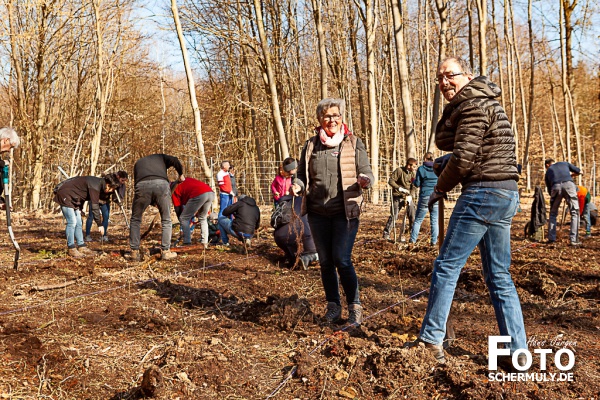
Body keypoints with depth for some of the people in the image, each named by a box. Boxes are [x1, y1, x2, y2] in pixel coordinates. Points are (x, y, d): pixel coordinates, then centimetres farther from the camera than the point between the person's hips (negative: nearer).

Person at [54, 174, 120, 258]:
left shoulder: (98, 183, 3)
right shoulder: (95, 186, -26)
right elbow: (94, 207, -27)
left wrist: (79, 208, 6)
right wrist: (100, 224, -23)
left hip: (72, 198, 10)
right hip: (65, 195, -10)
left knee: (78, 223, 7)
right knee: (72, 222, -13)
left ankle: (81, 246, 11)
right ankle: (71, 249, -9)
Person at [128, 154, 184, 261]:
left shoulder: (138, 163, 39)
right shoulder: (160, 157, 34)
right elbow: (174, 160, 12)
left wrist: (152, 202, 35)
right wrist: (181, 175, 28)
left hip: (142, 185, 1)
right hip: (161, 184, -1)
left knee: (135, 220, 20)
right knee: (166, 220, 17)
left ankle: (134, 252, 16)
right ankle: (165, 251, 15)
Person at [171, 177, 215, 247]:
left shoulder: (175, 190, 19)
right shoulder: (186, 180, 37)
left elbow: (178, 209, 21)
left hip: (199, 195, -7)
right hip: (211, 193, 7)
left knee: (184, 219, 10)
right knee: (202, 218, 25)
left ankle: (187, 244, 5)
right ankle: (205, 243, 22)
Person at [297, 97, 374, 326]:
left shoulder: (354, 143, 1)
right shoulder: (311, 145, 8)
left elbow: (366, 173, 0)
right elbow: (302, 175, 12)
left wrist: (365, 181, -23)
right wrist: (298, 186, -11)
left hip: (345, 211, -3)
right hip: (318, 212, 4)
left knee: (342, 260, -10)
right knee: (325, 261, 10)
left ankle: (354, 307, 5)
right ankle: (333, 306, 23)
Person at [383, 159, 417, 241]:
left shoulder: (412, 174, 6)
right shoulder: (399, 170, -9)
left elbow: (414, 187, 4)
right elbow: (390, 181, -13)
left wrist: (411, 196, -13)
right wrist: (400, 188, -21)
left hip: (408, 197, 5)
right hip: (397, 197, -5)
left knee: (412, 215, -1)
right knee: (394, 216, -7)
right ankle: (386, 233, 2)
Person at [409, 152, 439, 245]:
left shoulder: (421, 169, -3)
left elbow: (417, 184, -3)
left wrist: (413, 181, 17)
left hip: (425, 197, -2)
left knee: (418, 220, 8)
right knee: (434, 220, 6)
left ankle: (413, 239, 8)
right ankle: (434, 241, 3)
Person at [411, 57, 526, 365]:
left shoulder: (474, 105, -11)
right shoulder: (481, 103, 21)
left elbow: (462, 158, -16)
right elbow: (443, 142, 20)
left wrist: (439, 189, -2)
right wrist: (450, 108, 10)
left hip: (483, 192, -10)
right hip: (506, 194, 10)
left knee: (446, 266, -4)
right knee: (499, 275, 11)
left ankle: (431, 341, 1)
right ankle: (518, 350, 13)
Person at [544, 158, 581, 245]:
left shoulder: (548, 171, 32)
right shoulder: (564, 163, 33)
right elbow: (579, 172, 33)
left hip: (556, 187, 1)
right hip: (569, 184, -1)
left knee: (553, 213, 21)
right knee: (574, 213, 6)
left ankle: (551, 238, 15)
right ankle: (574, 239, -3)